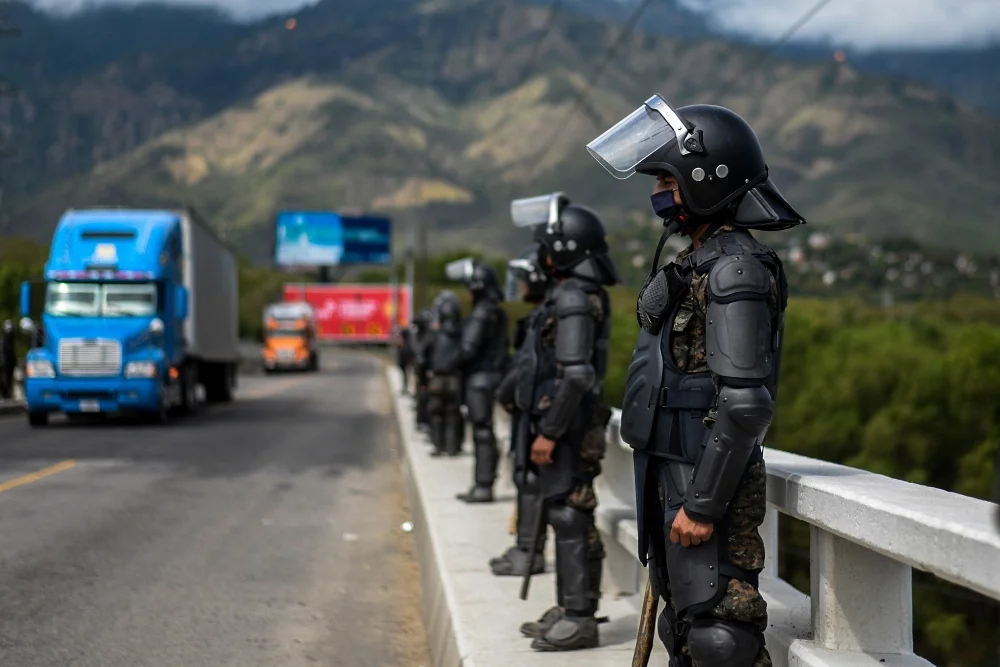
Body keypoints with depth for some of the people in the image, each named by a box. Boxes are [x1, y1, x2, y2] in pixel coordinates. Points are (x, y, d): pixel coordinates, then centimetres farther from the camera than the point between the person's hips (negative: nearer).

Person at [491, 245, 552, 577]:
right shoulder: (536, 317, 16)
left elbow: (535, 366, -23)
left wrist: (506, 391, -12)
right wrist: (509, 390, 8)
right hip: (526, 407, 10)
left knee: (530, 477, -7)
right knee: (525, 476, 14)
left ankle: (530, 553, -3)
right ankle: (526, 547, 21)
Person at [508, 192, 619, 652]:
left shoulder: (574, 299, -18)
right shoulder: (576, 294, 15)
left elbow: (576, 375, -25)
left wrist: (549, 432, -22)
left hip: (566, 429, -10)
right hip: (567, 427, 10)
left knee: (571, 520, -6)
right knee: (567, 518, 13)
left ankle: (579, 620, -2)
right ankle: (569, 610, 20)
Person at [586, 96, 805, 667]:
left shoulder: (735, 271, -17)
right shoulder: (703, 262, 15)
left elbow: (744, 402, -23)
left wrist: (704, 505, -22)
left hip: (708, 485, -10)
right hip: (678, 475, 10)